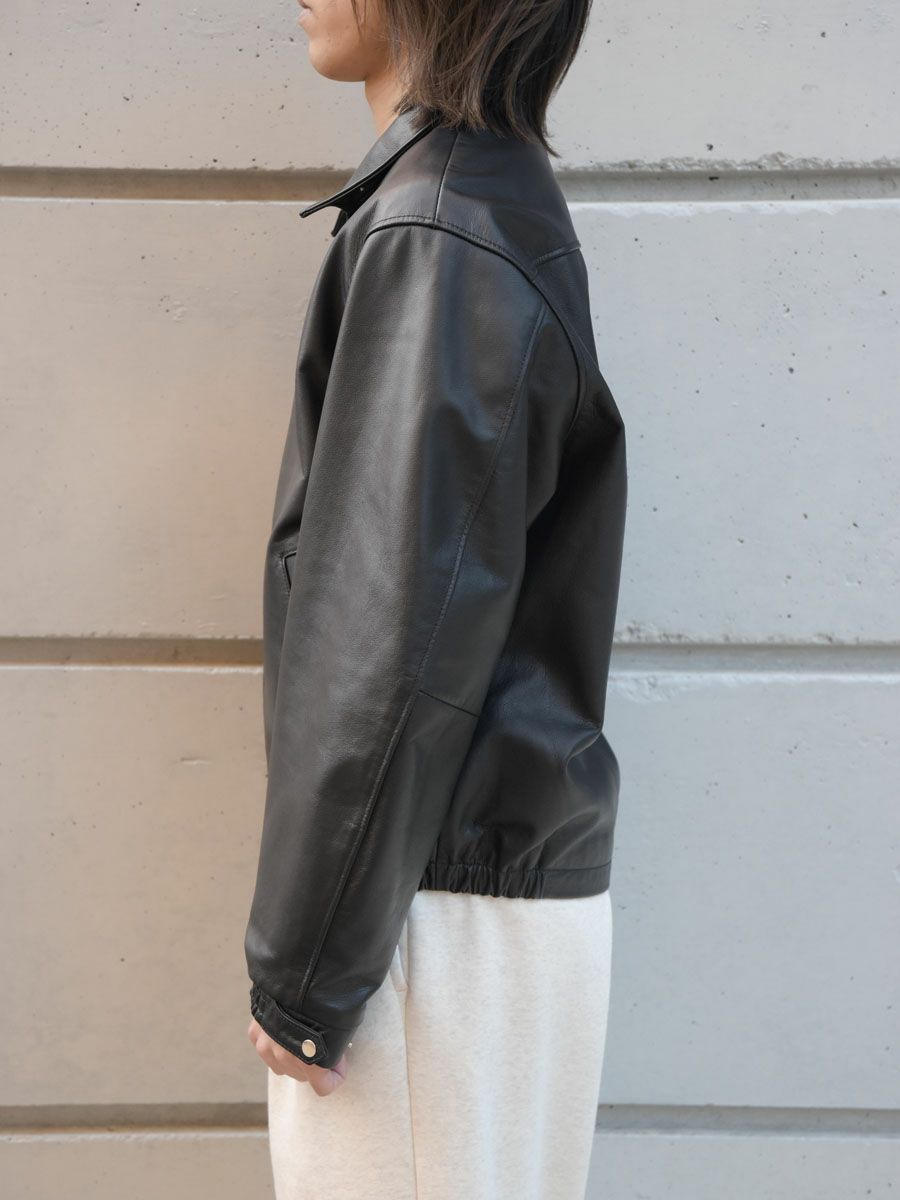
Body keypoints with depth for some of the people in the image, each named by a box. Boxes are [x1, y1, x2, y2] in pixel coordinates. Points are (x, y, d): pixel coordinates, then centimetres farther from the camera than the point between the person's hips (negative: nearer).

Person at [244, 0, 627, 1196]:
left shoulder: (434, 241, -16)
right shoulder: (503, 210, 13)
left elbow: (396, 643, -21)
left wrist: (301, 972, -14)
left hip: (448, 915, -9)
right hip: (510, 865, 9)